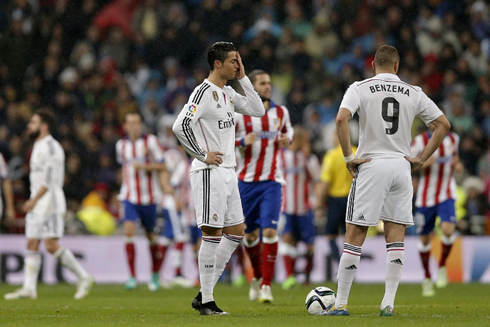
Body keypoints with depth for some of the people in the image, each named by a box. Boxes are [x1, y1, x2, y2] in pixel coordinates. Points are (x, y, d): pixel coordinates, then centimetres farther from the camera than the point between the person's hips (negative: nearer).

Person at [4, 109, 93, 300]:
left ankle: (84, 277, -4)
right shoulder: (38, 146, 19)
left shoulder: (50, 146, -12)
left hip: (49, 204, -10)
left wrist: (34, 200, -22)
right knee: (32, 245, 3)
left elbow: (49, 179, -20)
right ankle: (29, 288, 1)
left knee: (51, 245, -14)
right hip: (37, 205, 10)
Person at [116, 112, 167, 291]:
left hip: (148, 197, -2)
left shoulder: (150, 141, -7)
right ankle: (132, 276, -15)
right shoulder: (121, 145, 6)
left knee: (151, 235, 9)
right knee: (129, 231, -18)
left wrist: (144, 166, -22)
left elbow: (162, 165, -8)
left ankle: (155, 275, 30)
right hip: (129, 196, 2)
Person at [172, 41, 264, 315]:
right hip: (210, 172, -9)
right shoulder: (204, 92, -13)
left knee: (236, 232, 10)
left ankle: (204, 293, 14)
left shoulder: (228, 93, 14)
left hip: (228, 172, 9)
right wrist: (203, 155, -17)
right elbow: (180, 126, -22)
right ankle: (206, 301, -2)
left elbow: (258, 110, 14)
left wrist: (244, 78, 8)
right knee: (212, 234, -7)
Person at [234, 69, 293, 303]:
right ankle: (257, 277, 33)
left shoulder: (280, 112, 5)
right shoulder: (238, 114, -4)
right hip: (247, 181, 0)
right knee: (250, 233, 8)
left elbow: (288, 130, 24)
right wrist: (242, 142, -18)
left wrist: (287, 139, 0)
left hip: (272, 181, 0)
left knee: (269, 231, -14)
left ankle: (266, 285, -11)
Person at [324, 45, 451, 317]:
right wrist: (421, 159, 8)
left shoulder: (360, 88, -1)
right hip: (401, 167, 3)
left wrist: (349, 157, -10)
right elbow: (443, 124, 7)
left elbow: (341, 119, -17)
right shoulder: (413, 93, 7)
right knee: (396, 238, 7)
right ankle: (388, 303, 2)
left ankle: (340, 304, 0)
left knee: (354, 236, 0)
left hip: (371, 165, -3)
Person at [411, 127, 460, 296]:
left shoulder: (453, 138, 3)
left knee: (448, 229, -23)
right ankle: (427, 278, 25)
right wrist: (424, 163, -23)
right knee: (424, 238, 7)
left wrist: (455, 162, 0)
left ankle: (442, 267, 1)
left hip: (446, 195, 1)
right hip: (425, 197, -1)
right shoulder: (420, 141, -8)